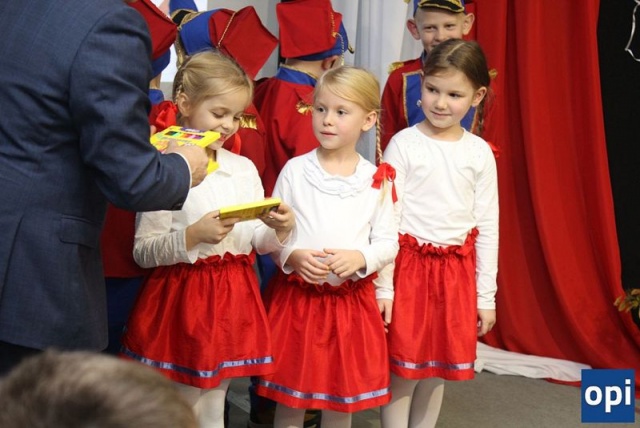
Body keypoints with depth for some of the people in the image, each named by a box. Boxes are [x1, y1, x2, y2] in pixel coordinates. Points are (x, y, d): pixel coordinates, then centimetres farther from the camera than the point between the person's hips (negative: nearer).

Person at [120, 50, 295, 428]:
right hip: (181, 301, -5)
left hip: (234, 299, 5)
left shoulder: (244, 168, 8)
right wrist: (193, 237, -26)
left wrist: (280, 230, -10)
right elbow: (144, 252, -13)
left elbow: (258, 241, 11)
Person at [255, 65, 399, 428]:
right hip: (296, 296, -1)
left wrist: (360, 258, -19)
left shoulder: (377, 179, 0)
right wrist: (292, 256, -20)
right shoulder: (295, 170, -3)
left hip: (353, 299, 1)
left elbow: (388, 242, 0)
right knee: (290, 398, 8)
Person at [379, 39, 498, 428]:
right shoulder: (404, 144, -6)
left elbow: (488, 226, 6)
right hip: (409, 265, -3)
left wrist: (486, 295, 6)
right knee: (403, 369, 2)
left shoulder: (480, 153, 2)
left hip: (457, 270, 3)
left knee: (438, 369, 13)